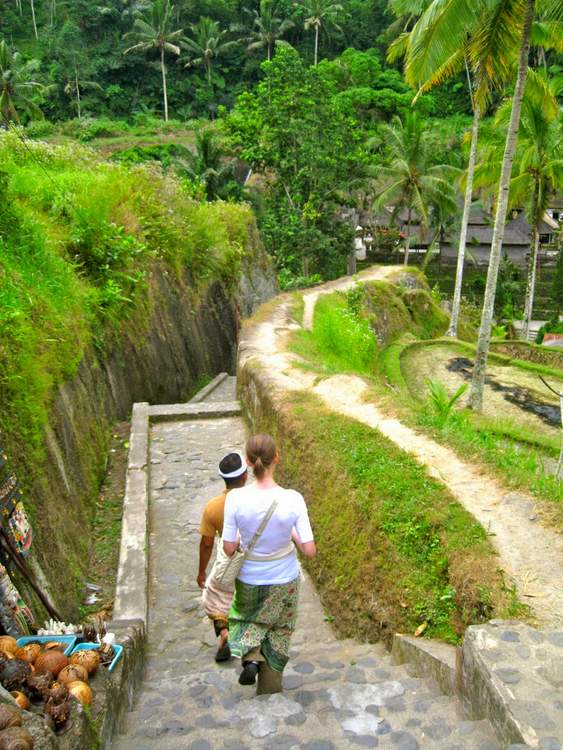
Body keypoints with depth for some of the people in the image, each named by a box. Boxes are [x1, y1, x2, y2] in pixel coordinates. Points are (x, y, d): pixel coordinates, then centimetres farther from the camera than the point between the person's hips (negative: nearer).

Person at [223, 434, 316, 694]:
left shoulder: (236, 498, -24)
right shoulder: (293, 499, -25)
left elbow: (228, 549, -14)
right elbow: (310, 551, -20)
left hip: (249, 580, 0)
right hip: (284, 581, 0)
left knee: (245, 617, 32)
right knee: (278, 633, 25)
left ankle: (251, 656, 8)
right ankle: (269, 693, 35)